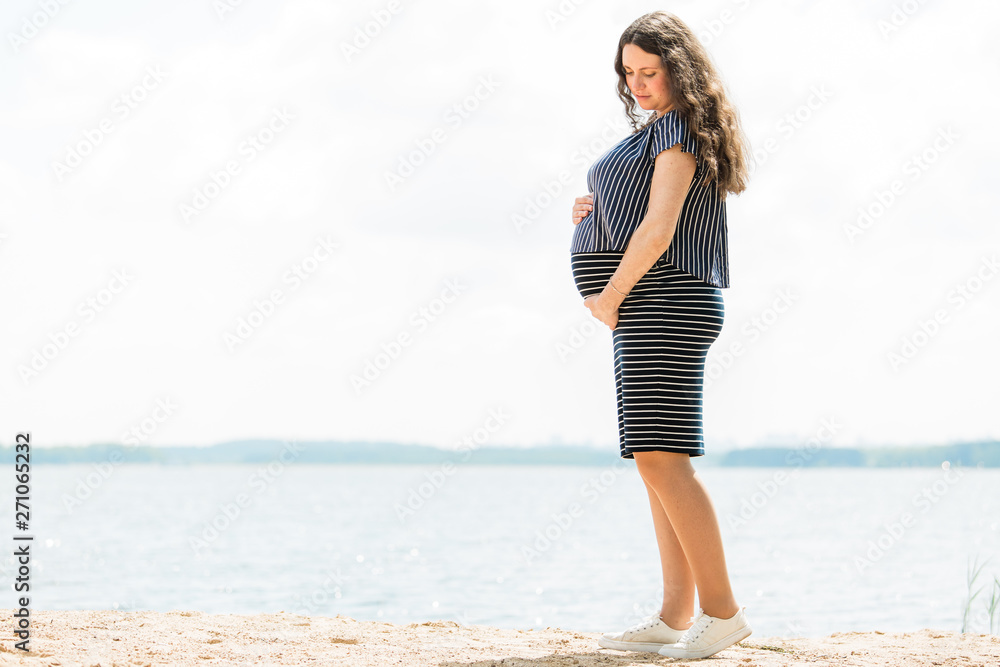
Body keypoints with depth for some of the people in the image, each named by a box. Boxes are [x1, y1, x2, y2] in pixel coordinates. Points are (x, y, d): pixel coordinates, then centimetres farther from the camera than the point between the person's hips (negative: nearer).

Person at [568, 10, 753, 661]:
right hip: (652, 310, 11)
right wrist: (596, 216, 11)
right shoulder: (659, 132, 22)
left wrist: (609, 297, -10)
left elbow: (660, 228, -18)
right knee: (659, 461, 7)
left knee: (662, 457, -17)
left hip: (660, 303, -11)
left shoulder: (678, 129, -8)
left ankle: (723, 610, -16)